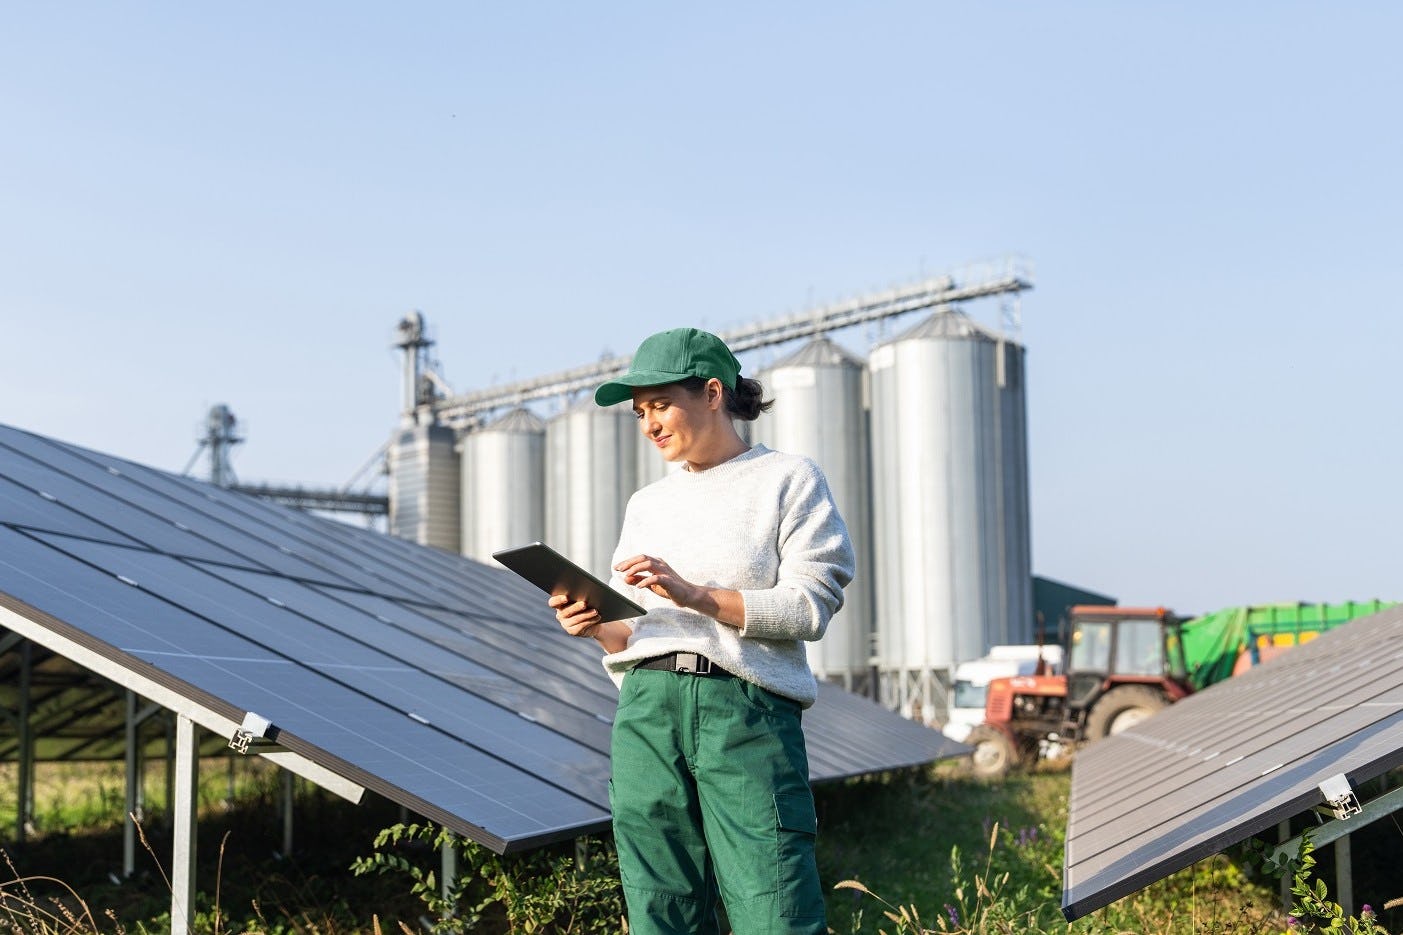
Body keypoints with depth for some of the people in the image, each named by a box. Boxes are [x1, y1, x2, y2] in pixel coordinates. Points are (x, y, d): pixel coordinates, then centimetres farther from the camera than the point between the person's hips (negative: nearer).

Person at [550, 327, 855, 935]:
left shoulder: (788, 480, 8)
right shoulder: (646, 504, 23)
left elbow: (811, 605, -4)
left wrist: (695, 595, -13)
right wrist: (596, 627, -2)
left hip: (746, 707, -5)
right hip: (647, 710, 5)